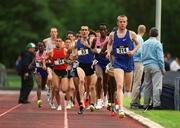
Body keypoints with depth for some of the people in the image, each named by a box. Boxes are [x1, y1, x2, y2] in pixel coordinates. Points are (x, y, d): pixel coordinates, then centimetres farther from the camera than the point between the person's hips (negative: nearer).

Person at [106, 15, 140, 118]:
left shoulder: (131, 34, -1)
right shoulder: (112, 35, 1)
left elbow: (137, 44, 12)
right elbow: (109, 44, 18)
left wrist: (133, 51, -7)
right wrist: (109, 52, -1)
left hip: (129, 62, 2)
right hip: (118, 62, -2)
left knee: (128, 89, 14)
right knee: (119, 86, -19)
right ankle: (121, 109, -25)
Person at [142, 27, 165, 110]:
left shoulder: (144, 44, 10)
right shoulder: (157, 43, -7)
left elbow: (142, 56, 15)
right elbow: (160, 57, -10)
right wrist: (162, 69, -5)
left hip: (146, 66, 6)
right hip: (155, 66, -6)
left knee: (147, 85, 10)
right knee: (156, 85, -8)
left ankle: (146, 104, 12)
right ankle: (156, 103, -15)